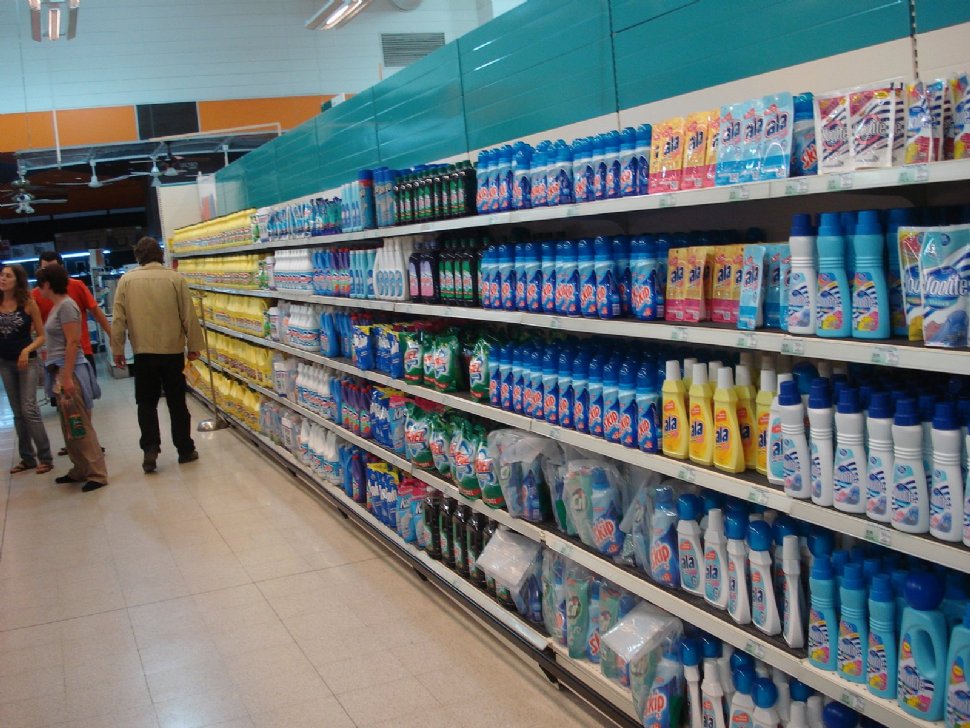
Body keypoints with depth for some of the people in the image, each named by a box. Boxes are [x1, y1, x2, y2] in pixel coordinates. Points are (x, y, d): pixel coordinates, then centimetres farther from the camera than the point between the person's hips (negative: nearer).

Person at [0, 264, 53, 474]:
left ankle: (45, 458, -1)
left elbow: (42, 336, -5)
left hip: (26, 362, -4)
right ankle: (27, 458, 19)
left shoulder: (28, 303, -8)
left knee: (29, 409, -9)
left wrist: (27, 350, -19)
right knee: (18, 413, 10)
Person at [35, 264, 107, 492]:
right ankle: (80, 471, 22)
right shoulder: (56, 306, 15)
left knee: (79, 426, -6)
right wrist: (61, 376, 16)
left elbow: (73, 343, -18)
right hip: (60, 371, 9)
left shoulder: (66, 306, -13)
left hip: (69, 371, -9)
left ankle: (97, 474, -2)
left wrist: (67, 377, -21)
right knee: (70, 427, 14)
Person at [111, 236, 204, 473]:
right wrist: (194, 345, 8)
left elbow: (118, 319, -1)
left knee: (147, 402, 10)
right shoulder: (174, 278, -5)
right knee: (177, 402, 10)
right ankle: (185, 449, 15)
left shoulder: (127, 280, -3)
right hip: (173, 350, 0)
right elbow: (189, 316, -3)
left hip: (143, 352, 0)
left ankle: (150, 448, -3)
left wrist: (117, 349, 8)